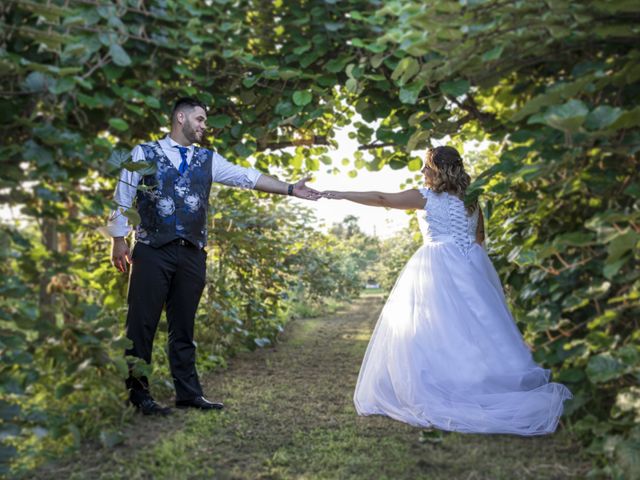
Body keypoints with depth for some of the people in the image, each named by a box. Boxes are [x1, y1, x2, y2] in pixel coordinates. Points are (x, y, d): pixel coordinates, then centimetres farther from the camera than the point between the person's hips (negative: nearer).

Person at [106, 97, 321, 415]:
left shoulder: (208, 160, 14)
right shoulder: (144, 153, 5)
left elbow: (247, 176, 6)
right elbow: (123, 196, 3)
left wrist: (290, 189, -2)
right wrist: (119, 239, -2)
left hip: (191, 254, 4)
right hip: (152, 251, -3)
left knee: (184, 326, 11)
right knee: (142, 324, 0)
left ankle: (188, 393, 19)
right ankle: (138, 395, 10)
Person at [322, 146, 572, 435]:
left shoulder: (427, 197, -3)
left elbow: (381, 199, -2)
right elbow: (480, 236, 21)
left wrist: (341, 195, 5)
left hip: (438, 269, -6)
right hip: (471, 267, 6)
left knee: (430, 331, -1)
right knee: (476, 330, 8)